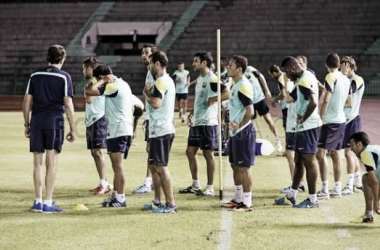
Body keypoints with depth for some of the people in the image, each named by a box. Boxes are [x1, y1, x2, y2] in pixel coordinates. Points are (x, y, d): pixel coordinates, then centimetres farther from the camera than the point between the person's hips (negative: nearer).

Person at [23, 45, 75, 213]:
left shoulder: (35, 76, 9)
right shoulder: (64, 77, -2)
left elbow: (27, 101, 7)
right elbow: (68, 105, -6)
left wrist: (27, 125, 15)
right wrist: (72, 129, -2)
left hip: (36, 122, 3)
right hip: (55, 121, -3)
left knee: (38, 163, 8)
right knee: (51, 163, 0)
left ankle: (38, 202, 10)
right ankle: (48, 203, 0)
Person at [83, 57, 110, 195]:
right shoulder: (92, 83, 18)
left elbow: (89, 100, -20)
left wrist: (86, 89, -5)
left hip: (98, 120, -10)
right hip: (91, 121, 10)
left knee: (97, 151, -14)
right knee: (94, 153, 9)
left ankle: (104, 184, -15)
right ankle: (103, 184, 13)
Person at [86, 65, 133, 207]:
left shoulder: (112, 86, -14)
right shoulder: (123, 84, 16)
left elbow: (89, 91, -23)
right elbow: (132, 107, 23)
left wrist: (102, 81, -10)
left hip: (117, 131, -10)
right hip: (126, 129, 10)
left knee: (117, 165, -8)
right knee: (116, 166, 15)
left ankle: (120, 199, -7)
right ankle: (116, 195, 21)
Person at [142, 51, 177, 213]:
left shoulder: (161, 81, -15)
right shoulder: (168, 80, 17)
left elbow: (156, 103, -26)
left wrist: (146, 94, -9)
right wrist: (149, 94, 7)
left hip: (160, 131, -10)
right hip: (159, 130, 10)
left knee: (161, 167, -7)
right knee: (153, 166, 16)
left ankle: (171, 204, -6)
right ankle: (157, 201, 22)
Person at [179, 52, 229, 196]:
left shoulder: (211, 79, -13)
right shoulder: (199, 79, 16)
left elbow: (227, 93, -23)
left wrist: (213, 99, -24)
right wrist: (192, 113, 17)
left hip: (208, 122, -9)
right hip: (196, 122, 9)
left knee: (208, 154, -3)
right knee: (190, 152, 10)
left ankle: (210, 188, 5)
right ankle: (195, 185, 21)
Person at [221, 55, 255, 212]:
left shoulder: (243, 86, -19)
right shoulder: (236, 84, 12)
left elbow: (250, 112, -24)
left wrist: (239, 126, -15)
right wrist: (232, 123, 10)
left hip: (243, 132, -10)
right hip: (235, 132, 10)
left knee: (243, 167, -5)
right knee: (235, 165, 16)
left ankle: (247, 203, 1)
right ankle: (238, 199, 25)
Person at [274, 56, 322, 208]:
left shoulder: (304, 80, -18)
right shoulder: (306, 77, 15)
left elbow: (313, 103, -29)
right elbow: (289, 98, 22)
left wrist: (303, 119, -18)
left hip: (308, 126, -11)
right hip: (304, 127, 11)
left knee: (309, 160, -5)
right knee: (298, 160, 16)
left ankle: (312, 200, 1)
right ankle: (291, 195, 26)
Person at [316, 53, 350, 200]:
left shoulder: (331, 77, -13)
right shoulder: (346, 79, 10)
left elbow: (326, 100, -18)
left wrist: (320, 117, -11)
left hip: (330, 121, -8)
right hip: (341, 120, 8)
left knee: (321, 153, -8)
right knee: (336, 154, 12)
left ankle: (325, 190, -12)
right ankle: (337, 189, 14)